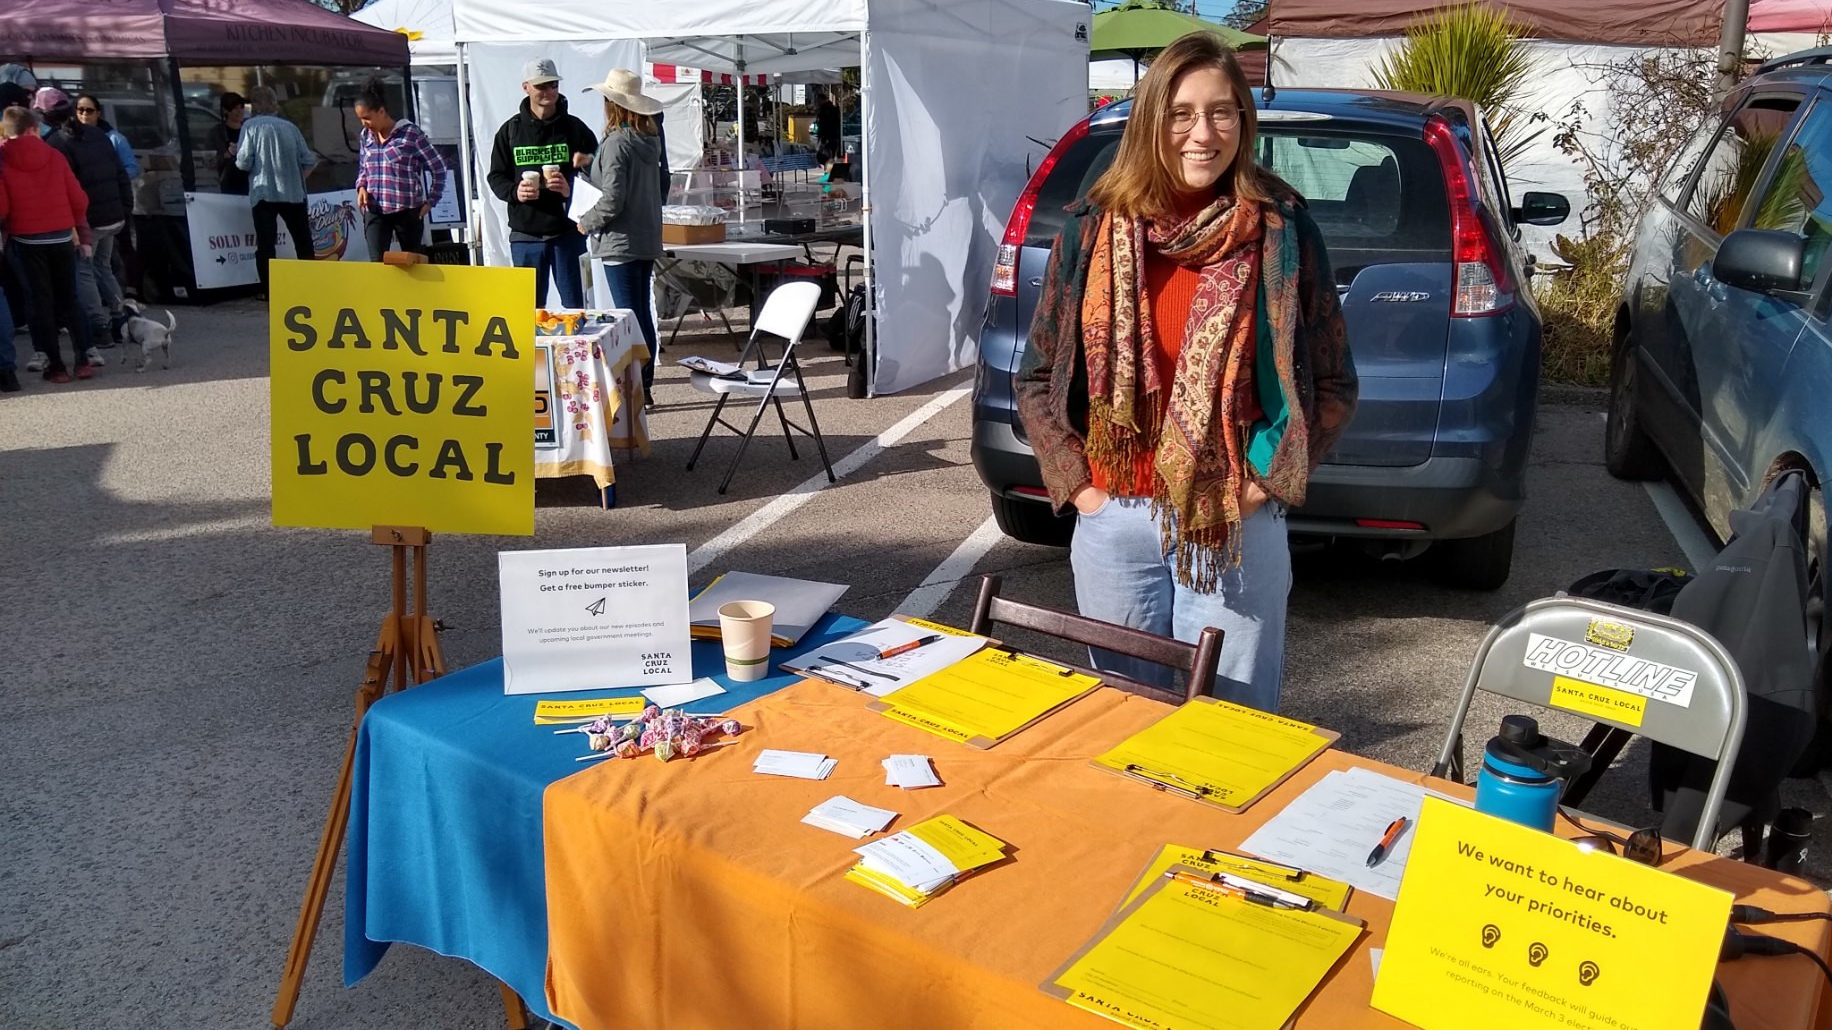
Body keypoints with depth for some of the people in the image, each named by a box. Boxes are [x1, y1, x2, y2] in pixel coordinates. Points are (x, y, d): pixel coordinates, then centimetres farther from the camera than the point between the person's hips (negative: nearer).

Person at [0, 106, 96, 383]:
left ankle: (55, 365, 2)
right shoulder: (54, 156, 1)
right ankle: (82, 359, 4)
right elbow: (78, 198, 1)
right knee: (68, 299, 12)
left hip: (27, 240, -2)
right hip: (62, 237, 2)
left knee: (42, 302, 5)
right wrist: (82, 234, 13)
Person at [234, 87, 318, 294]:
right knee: (303, 242, 11)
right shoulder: (290, 127, 6)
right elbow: (308, 160, 3)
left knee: (265, 244, 0)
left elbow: (244, 162, -8)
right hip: (293, 193, 3)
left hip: (264, 193, -2)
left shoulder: (250, 126, -2)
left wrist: (237, 157, 14)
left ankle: (268, 290, -3)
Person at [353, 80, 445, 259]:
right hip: (374, 211, 4)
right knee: (376, 262, -8)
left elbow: (438, 168, -2)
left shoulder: (410, 133, -7)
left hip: (407, 210, -4)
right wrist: (361, 187, 4)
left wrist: (430, 201, -2)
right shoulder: (366, 136, 10)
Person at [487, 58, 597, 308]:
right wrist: (514, 192, -12)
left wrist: (571, 189, -16)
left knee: (574, 306, 4)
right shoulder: (510, 130, 8)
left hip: (568, 231, -1)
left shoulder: (575, 128, 4)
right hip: (525, 233, 1)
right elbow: (496, 177, 10)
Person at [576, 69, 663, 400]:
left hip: (620, 242, -8)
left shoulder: (616, 143, -16)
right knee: (642, 314, 14)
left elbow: (612, 200, -21)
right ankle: (645, 384, 21)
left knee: (629, 316, -4)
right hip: (646, 239, 8)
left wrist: (587, 222, -4)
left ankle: (634, 389, 0)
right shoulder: (648, 140, 9)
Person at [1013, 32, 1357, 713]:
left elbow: (1333, 385, 3)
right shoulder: (1094, 228, 1)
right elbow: (1038, 378, 8)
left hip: (1237, 529, -2)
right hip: (1111, 523, 2)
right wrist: (1076, 485, -1)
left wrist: (1262, 481, -5)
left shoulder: (1281, 230, -3)